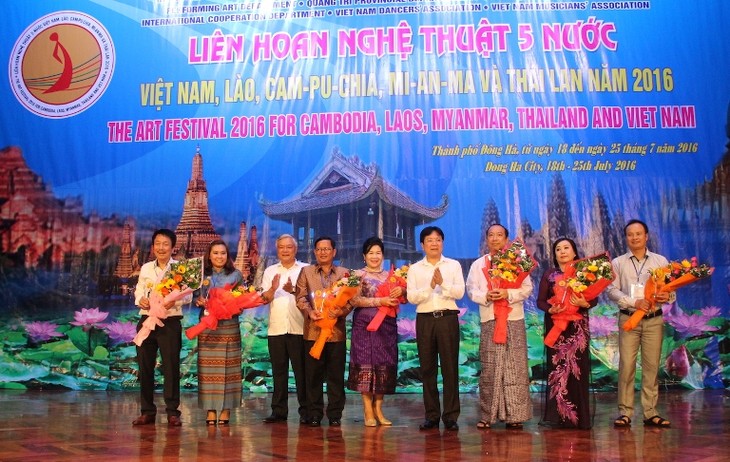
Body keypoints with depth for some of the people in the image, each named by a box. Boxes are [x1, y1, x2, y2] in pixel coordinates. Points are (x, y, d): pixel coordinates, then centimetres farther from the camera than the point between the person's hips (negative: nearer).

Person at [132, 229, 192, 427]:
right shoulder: (146, 268, 12)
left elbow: (188, 295, -6)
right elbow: (138, 290, 14)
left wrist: (175, 301, -25)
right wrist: (140, 299, -8)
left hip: (170, 322, -4)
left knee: (171, 367, -2)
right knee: (145, 367, 7)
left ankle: (172, 412, 6)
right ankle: (147, 411, 16)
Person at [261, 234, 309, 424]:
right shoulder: (270, 271, 15)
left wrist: (293, 290, -22)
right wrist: (273, 288, -16)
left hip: (299, 328, -3)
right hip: (276, 328, 3)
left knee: (301, 371, 0)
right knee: (279, 371, 7)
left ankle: (305, 411, 6)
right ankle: (279, 410, 14)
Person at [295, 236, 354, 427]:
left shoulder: (344, 273, 11)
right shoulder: (306, 272, 11)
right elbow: (301, 297, 2)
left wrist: (341, 311, -16)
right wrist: (309, 312, -16)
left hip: (337, 330, 0)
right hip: (313, 330, 0)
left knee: (336, 375, 3)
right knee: (313, 375, 3)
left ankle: (335, 414, 11)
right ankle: (315, 414, 12)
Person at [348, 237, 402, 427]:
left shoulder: (390, 276, 14)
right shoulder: (358, 275, 2)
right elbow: (355, 300, -11)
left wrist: (402, 291, -8)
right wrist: (379, 301, -18)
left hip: (387, 326, 4)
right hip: (365, 325, -3)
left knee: (384, 366, 3)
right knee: (366, 365, -3)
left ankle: (378, 409, 12)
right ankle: (368, 411, 3)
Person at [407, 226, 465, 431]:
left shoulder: (453, 265, 8)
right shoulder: (415, 269, 10)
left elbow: (459, 292, -3)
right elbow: (411, 297, -2)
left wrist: (443, 283, -19)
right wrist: (429, 287, -16)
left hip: (448, 318, -1)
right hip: (425, 320, 1)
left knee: (450, 367, -2)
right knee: (427, 368, 4)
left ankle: (451, 416, 4)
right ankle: (431, 416, 12)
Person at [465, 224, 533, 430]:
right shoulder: (478, 264, 14)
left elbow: (527, 288, 2)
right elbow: (471, 290, 7)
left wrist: (508, 293, -14)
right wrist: (486, 296, -12)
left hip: (514, 320, -1)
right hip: (489, 320, 1)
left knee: (515, 368, -2)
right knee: (489, 369, 0)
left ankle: (515, 415, 2)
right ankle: (487, 415, 4)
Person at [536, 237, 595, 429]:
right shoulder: (549, 275, 8)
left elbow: (594, 298, 5)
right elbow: (540, 301, 5)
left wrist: (585, 303, -16)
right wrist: (550, 309, -15)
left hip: (578, 326, 0)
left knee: (577, 368, -3)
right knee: (556, 367, -4)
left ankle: (579, 416, 3)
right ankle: (557, 415, 0)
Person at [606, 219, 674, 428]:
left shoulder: (660, 261, 9)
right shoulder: (618, 263, 7)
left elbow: (672, 289, 7)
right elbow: (611, 290, -2)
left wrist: (668, 296, -17)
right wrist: (634, 302, -16)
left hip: (654, 320, 1)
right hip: (628, 319, -1)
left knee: (652, 367, 2)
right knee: (626, 366, -4)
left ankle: (650, 413, 8)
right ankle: (625, 413, 0)